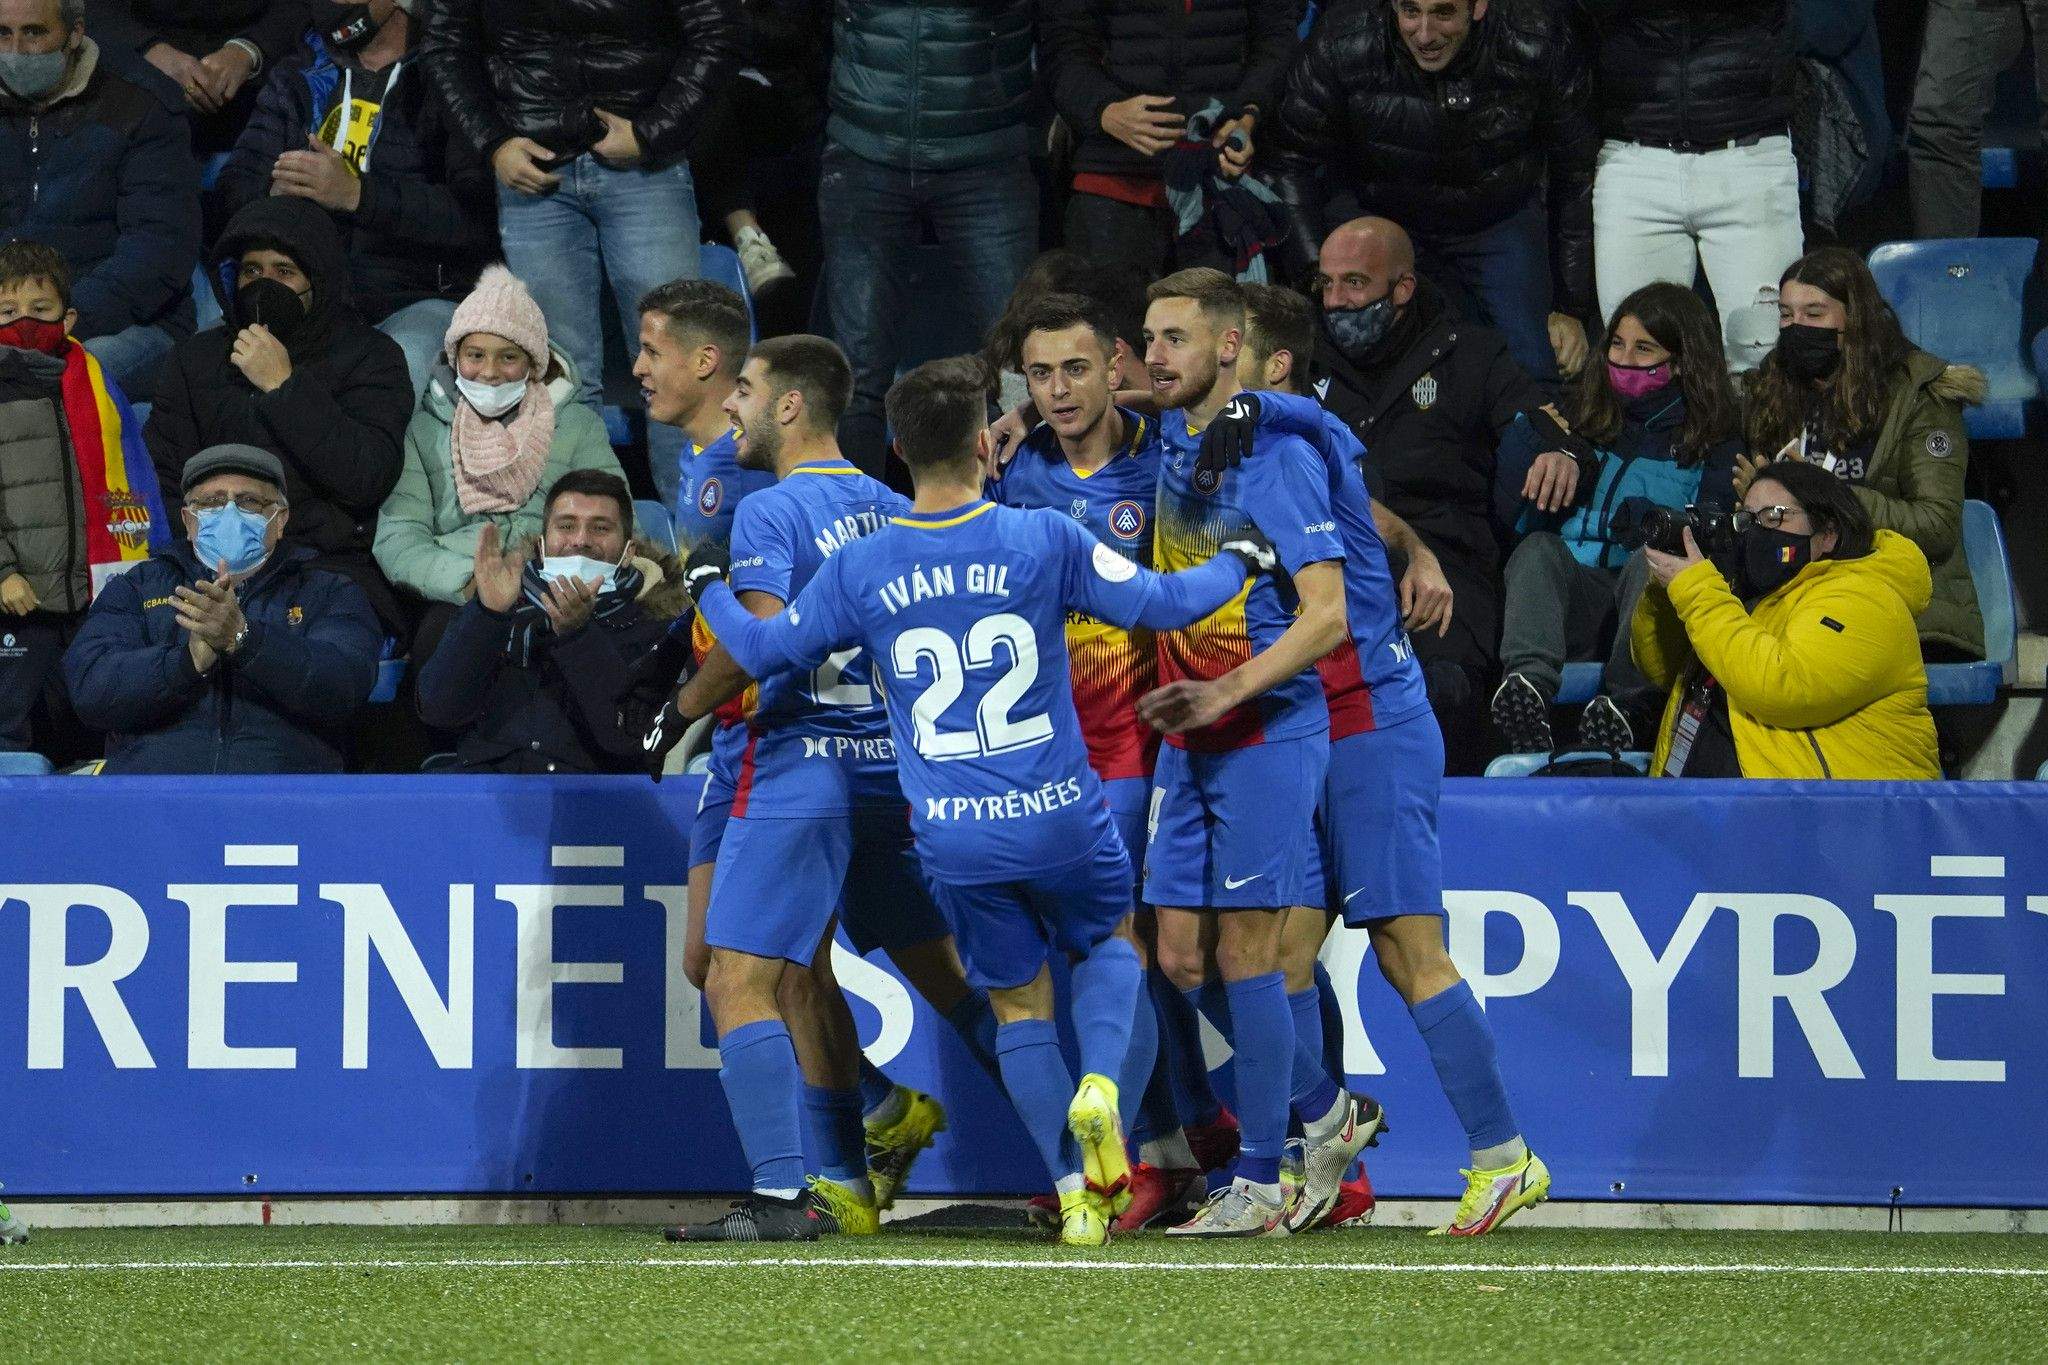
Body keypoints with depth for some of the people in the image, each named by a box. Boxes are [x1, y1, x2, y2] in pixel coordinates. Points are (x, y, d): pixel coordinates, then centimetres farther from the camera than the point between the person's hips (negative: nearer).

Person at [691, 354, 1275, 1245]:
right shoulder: (1046, 540, -10)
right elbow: (1160, 604, -5)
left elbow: (765, 651, 7)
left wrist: (705, 588, 26)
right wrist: (1238, 563, 15)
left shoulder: (859, 569, -4)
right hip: (1060, 815, -1)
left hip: (953, 838, 1)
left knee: (1019, 1006, 15)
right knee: (1112, 940, 25)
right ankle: (1099, 1085, -4)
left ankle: (1075, 1191, 6)